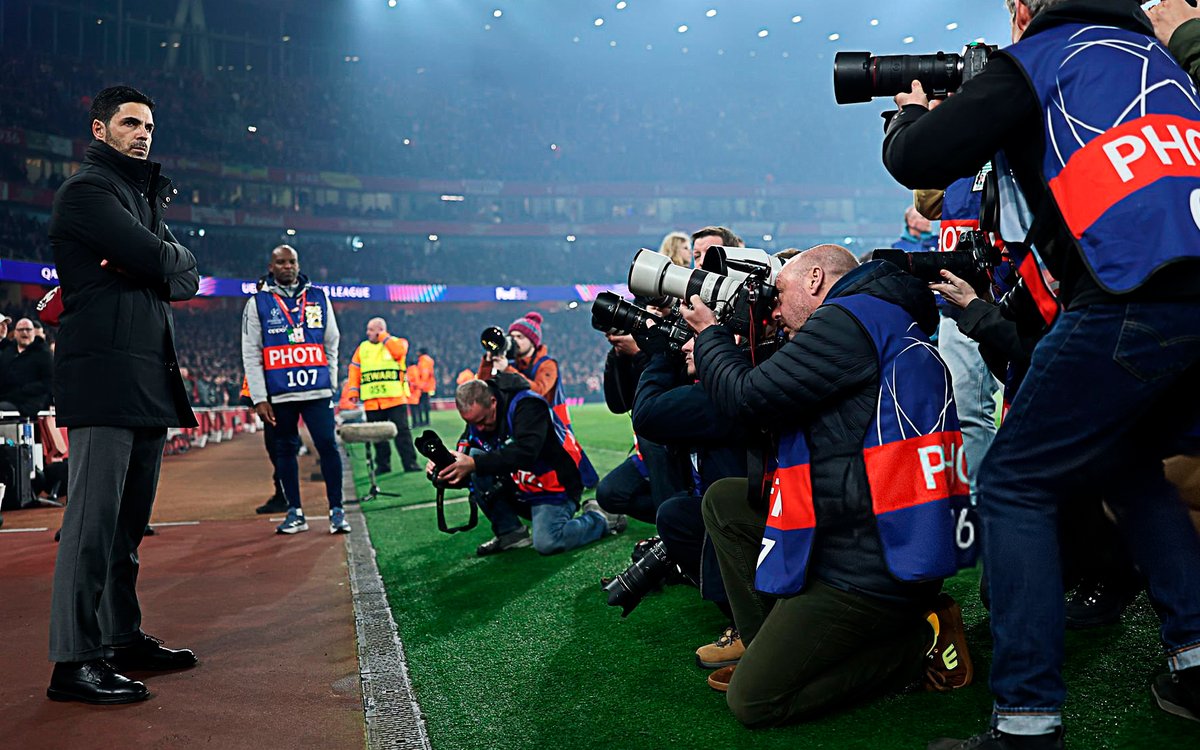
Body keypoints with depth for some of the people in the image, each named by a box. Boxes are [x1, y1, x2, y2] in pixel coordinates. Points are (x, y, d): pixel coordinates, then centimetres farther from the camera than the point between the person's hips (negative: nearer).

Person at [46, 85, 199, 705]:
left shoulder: (144, 196, 26)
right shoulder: (86, 190, -3)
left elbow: (185, 280, 15)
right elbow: (161, 260, -16)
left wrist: (155, 262, -4)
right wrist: (169, 253, 5)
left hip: (148, 378, 9)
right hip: (104, 374, -9)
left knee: (129, 518, 12)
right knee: (93, 516, -10)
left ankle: (123, 638, 21)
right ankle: (74, 661, -6)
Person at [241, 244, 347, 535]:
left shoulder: (318, 297, 9)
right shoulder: (258, 303, 4)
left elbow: (331, 344, 14)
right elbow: (251, 355, 1)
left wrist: (331, 382, 10)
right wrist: (259, 398, -4)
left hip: (317, 390, 0)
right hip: (279, 393, 0)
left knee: (328, 446, -5)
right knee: (284, 450, 7)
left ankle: (337, 511, 3)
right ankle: (295, 513, 17)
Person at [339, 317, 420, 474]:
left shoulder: (397, 342, 5)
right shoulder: (362, 348, 14)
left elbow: (399, 352, -18)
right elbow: (354, 371, 12)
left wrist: (383, 337, -9)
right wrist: (353, 392, 3)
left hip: (395, 398, -3)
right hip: (371, 401, 3)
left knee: (402, 431, -4)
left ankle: (410, 463, -2)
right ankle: (383, 465, 15)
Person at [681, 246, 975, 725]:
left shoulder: (848, 319, -13)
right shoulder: (882, 325, 19)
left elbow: (750, 398, -13)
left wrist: (709, 335, 5)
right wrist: (714, 365, 17)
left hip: (874, 567, -10)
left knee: (753, 700, -5)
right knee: (723, 500, 16)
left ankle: (919, 641, 1)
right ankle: (770, 643, 15)